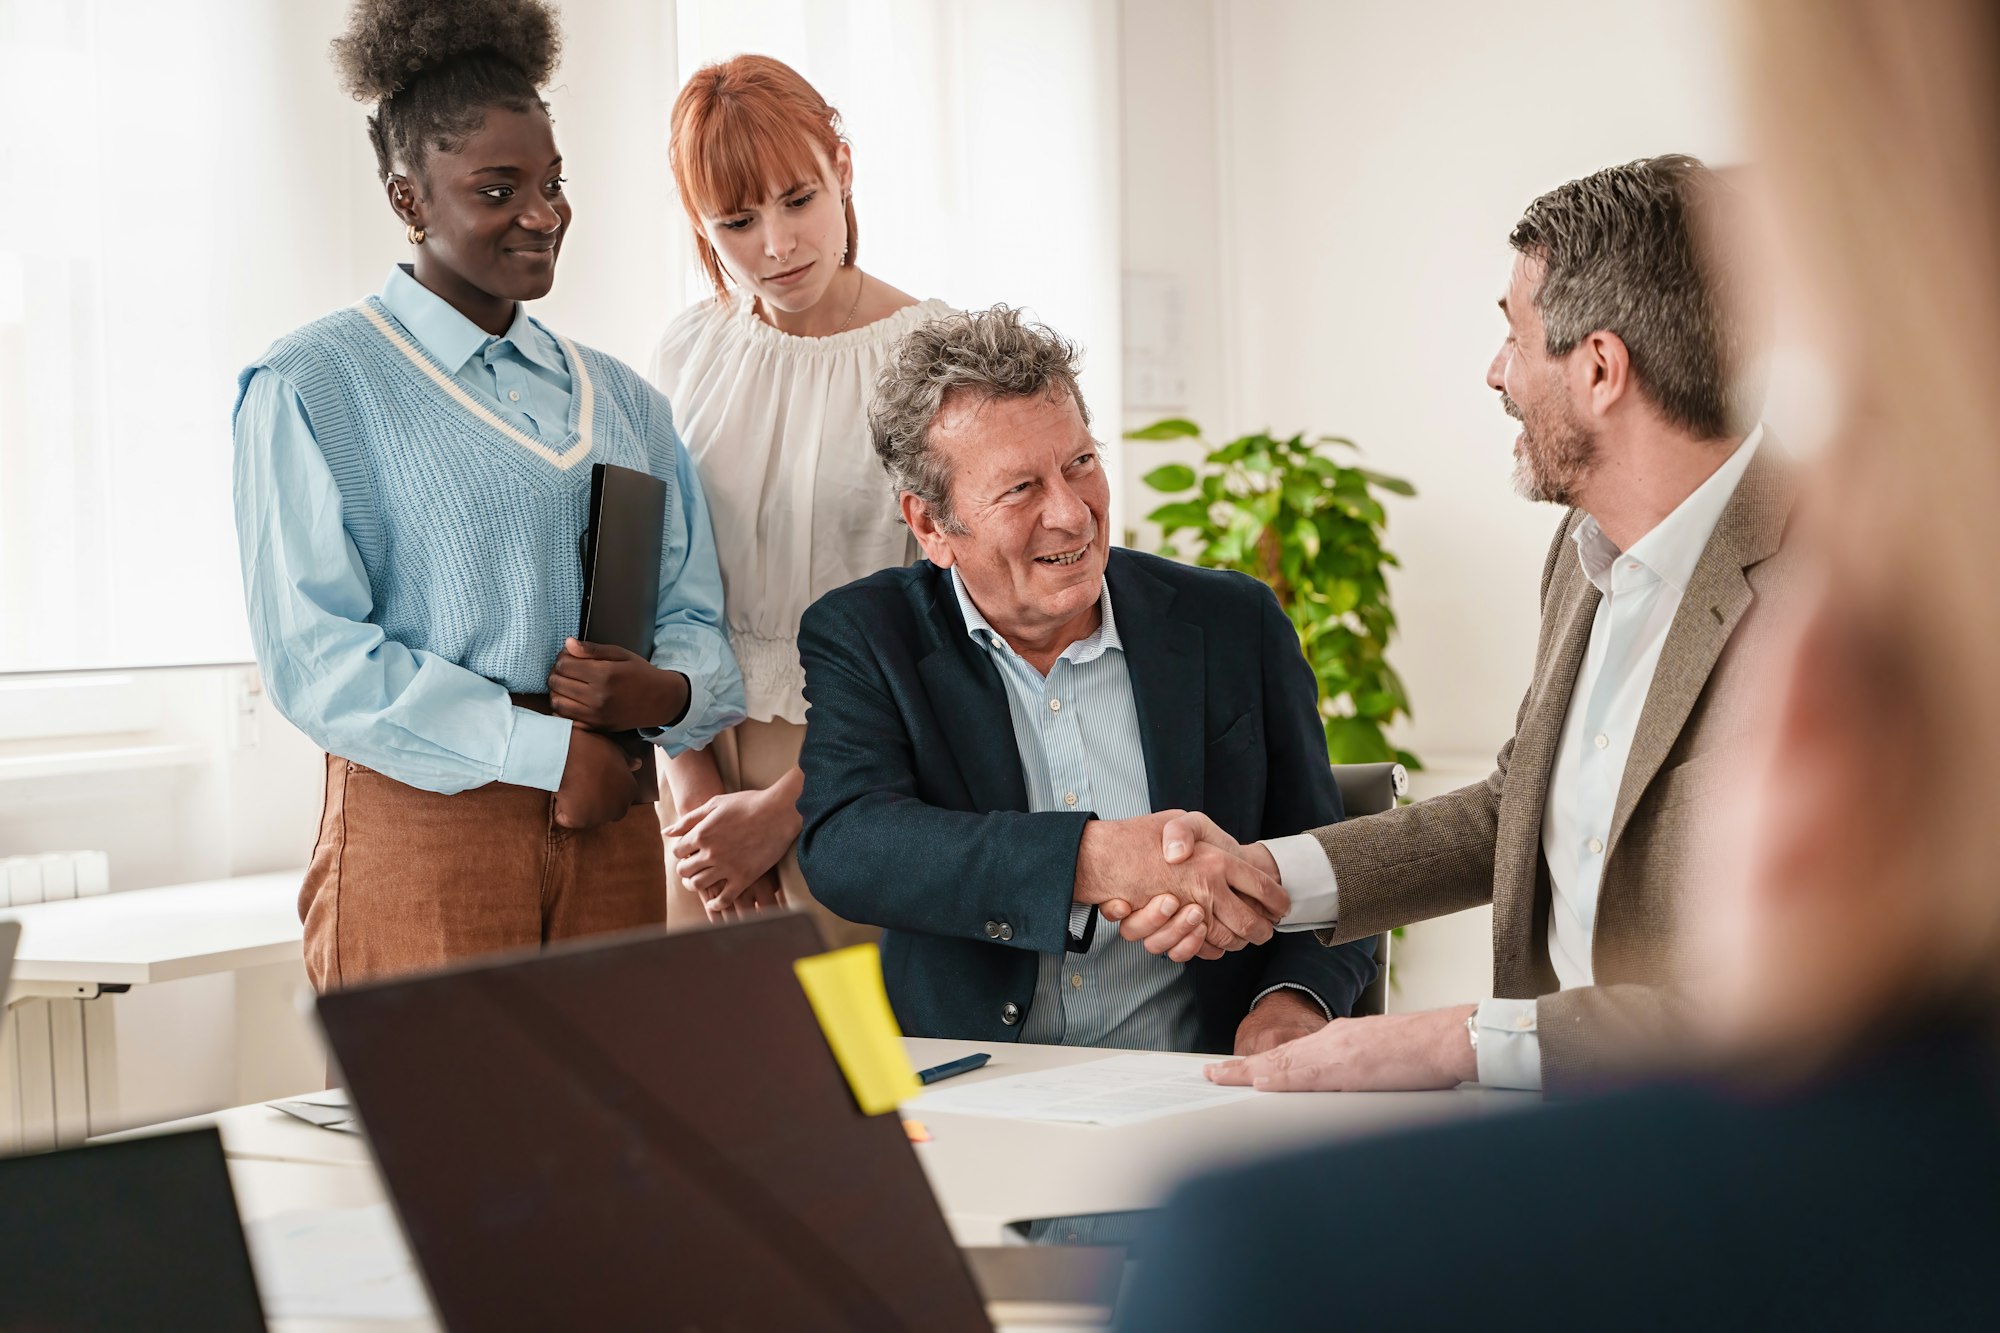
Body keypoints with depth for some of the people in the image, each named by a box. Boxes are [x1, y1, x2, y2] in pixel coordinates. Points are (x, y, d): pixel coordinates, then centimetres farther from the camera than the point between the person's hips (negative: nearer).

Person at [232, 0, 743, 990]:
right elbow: (314, 655, -10)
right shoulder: (310, 386, -1)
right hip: (421, 824, -5)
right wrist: (546, 748, -13)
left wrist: (665, 690, -10)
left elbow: (696, 616, 15)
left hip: (609, 827, 5)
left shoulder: (621, 400, 17)